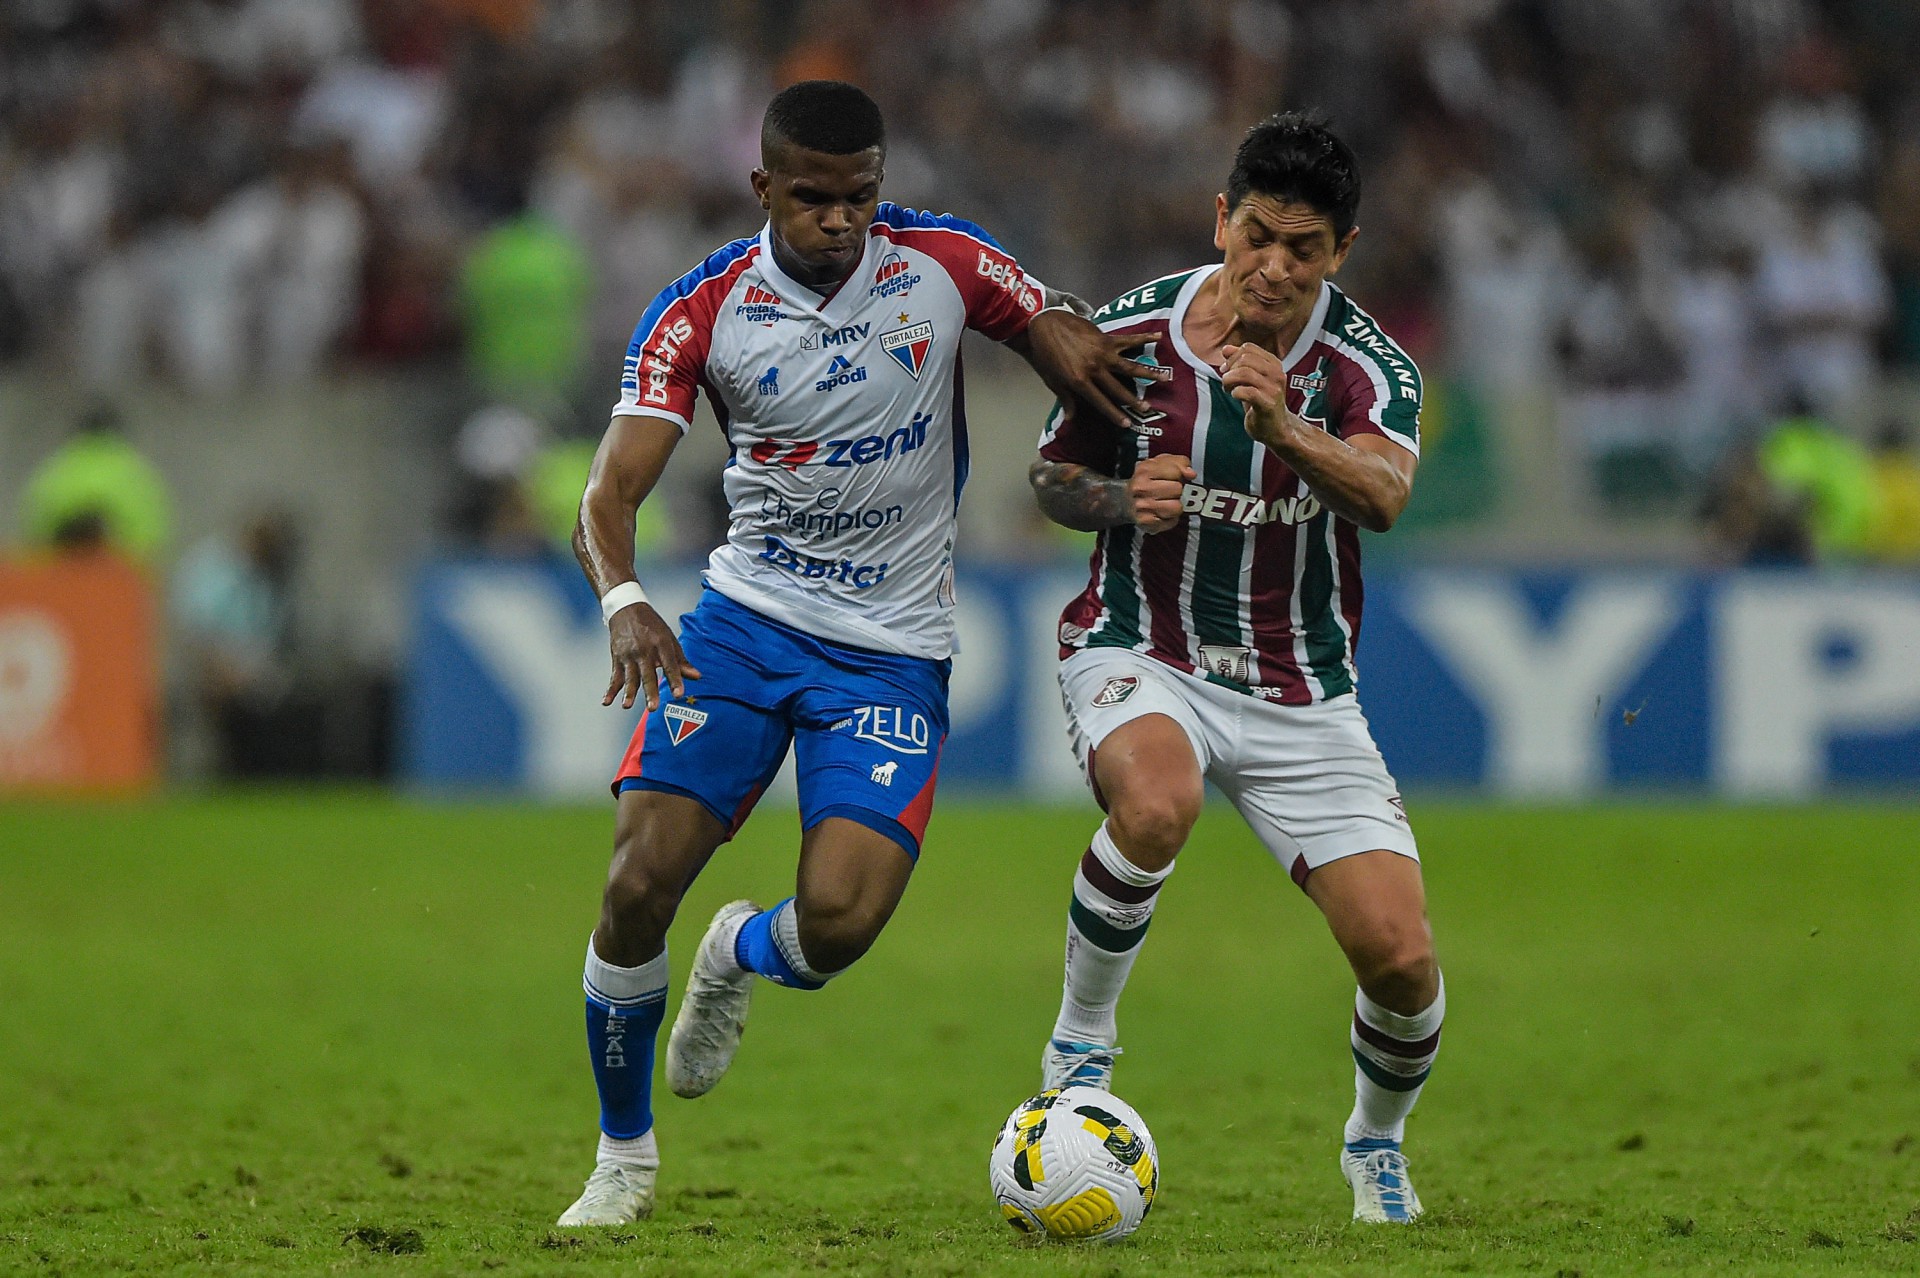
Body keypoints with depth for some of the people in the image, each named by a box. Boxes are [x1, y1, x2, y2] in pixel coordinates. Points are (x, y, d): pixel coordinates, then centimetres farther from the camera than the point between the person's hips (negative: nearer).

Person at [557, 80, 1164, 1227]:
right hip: (747, 617, 0)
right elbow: (610, 493, -11)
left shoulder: (945, 263, -5)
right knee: (640, 883, -15)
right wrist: (623, 598, -33)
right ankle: (625, 1157, 7)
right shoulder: (700, 313, -7)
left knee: (837, 923, -18)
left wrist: (1072, 351, -18)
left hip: (894, 649, 0)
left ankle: (741, 956, 22)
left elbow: (1074, 341, 8)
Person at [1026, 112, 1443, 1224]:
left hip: (1302, 693, 1)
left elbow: (1385, 495, -32)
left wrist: (1284, 428, -51)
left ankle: (1378, 1142, 24)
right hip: (1142, 655, -1)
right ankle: (1081, 1040, -13)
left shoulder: (1366, 361, -12)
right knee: (1156, 804, -38)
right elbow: (1056, 478, 7)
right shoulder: (1132, 334, -8)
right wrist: (1122, 500, -16)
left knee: (1401, 956, -10)